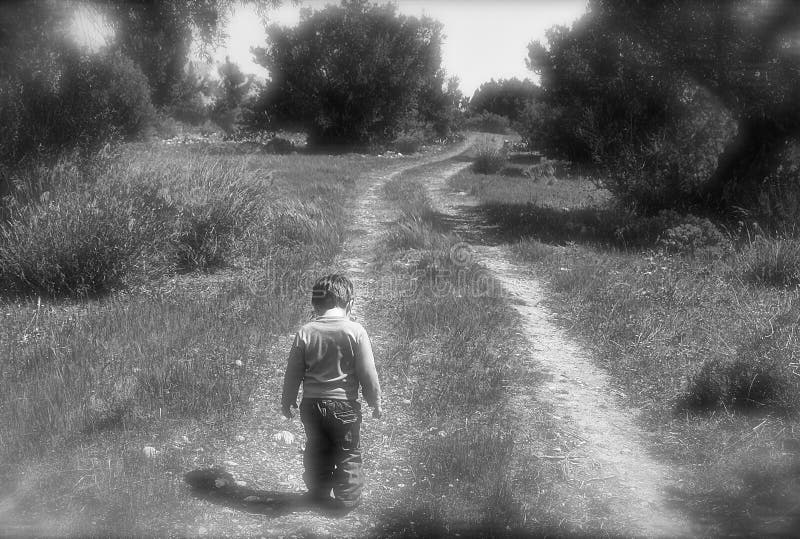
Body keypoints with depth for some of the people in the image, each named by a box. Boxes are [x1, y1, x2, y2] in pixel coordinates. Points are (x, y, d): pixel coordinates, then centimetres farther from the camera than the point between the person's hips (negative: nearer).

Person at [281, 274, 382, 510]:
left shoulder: (305, 332, -5)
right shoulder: (355, 331, -13)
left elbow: (293, 372, 1)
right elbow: (368, 373, -9)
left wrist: (288, 401, 14)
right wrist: (376, 402, 3)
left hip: (312, 404, 3)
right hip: (344, 404, -3)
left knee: (316, 450, 19)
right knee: (348, 454, 13)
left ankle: (319, 493, 31)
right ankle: (348, 497, 20)